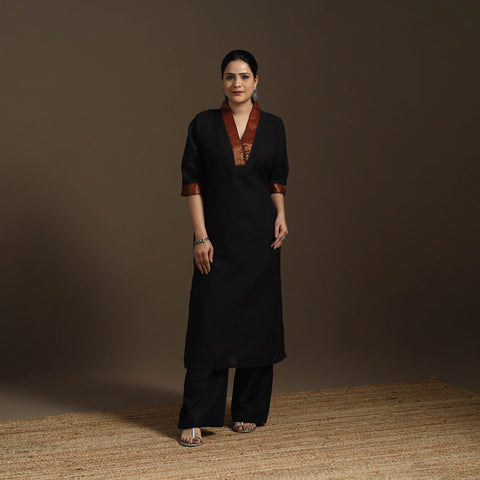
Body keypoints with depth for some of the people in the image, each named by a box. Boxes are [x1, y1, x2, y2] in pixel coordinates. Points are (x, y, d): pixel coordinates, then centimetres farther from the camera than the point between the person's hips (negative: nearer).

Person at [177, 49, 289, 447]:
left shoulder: (273, 126, 5)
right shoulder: (203, 124, 0)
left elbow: (277, 181, 11)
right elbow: (192, 183, -1)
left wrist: (281, 216, -7)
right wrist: (201, 236, -8)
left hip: (259, 235, 2)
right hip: (217, 236, -2)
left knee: (257, 319, 6)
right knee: (209, 320, -5)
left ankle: (249, 410, 20)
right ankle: (195, 419, 1)